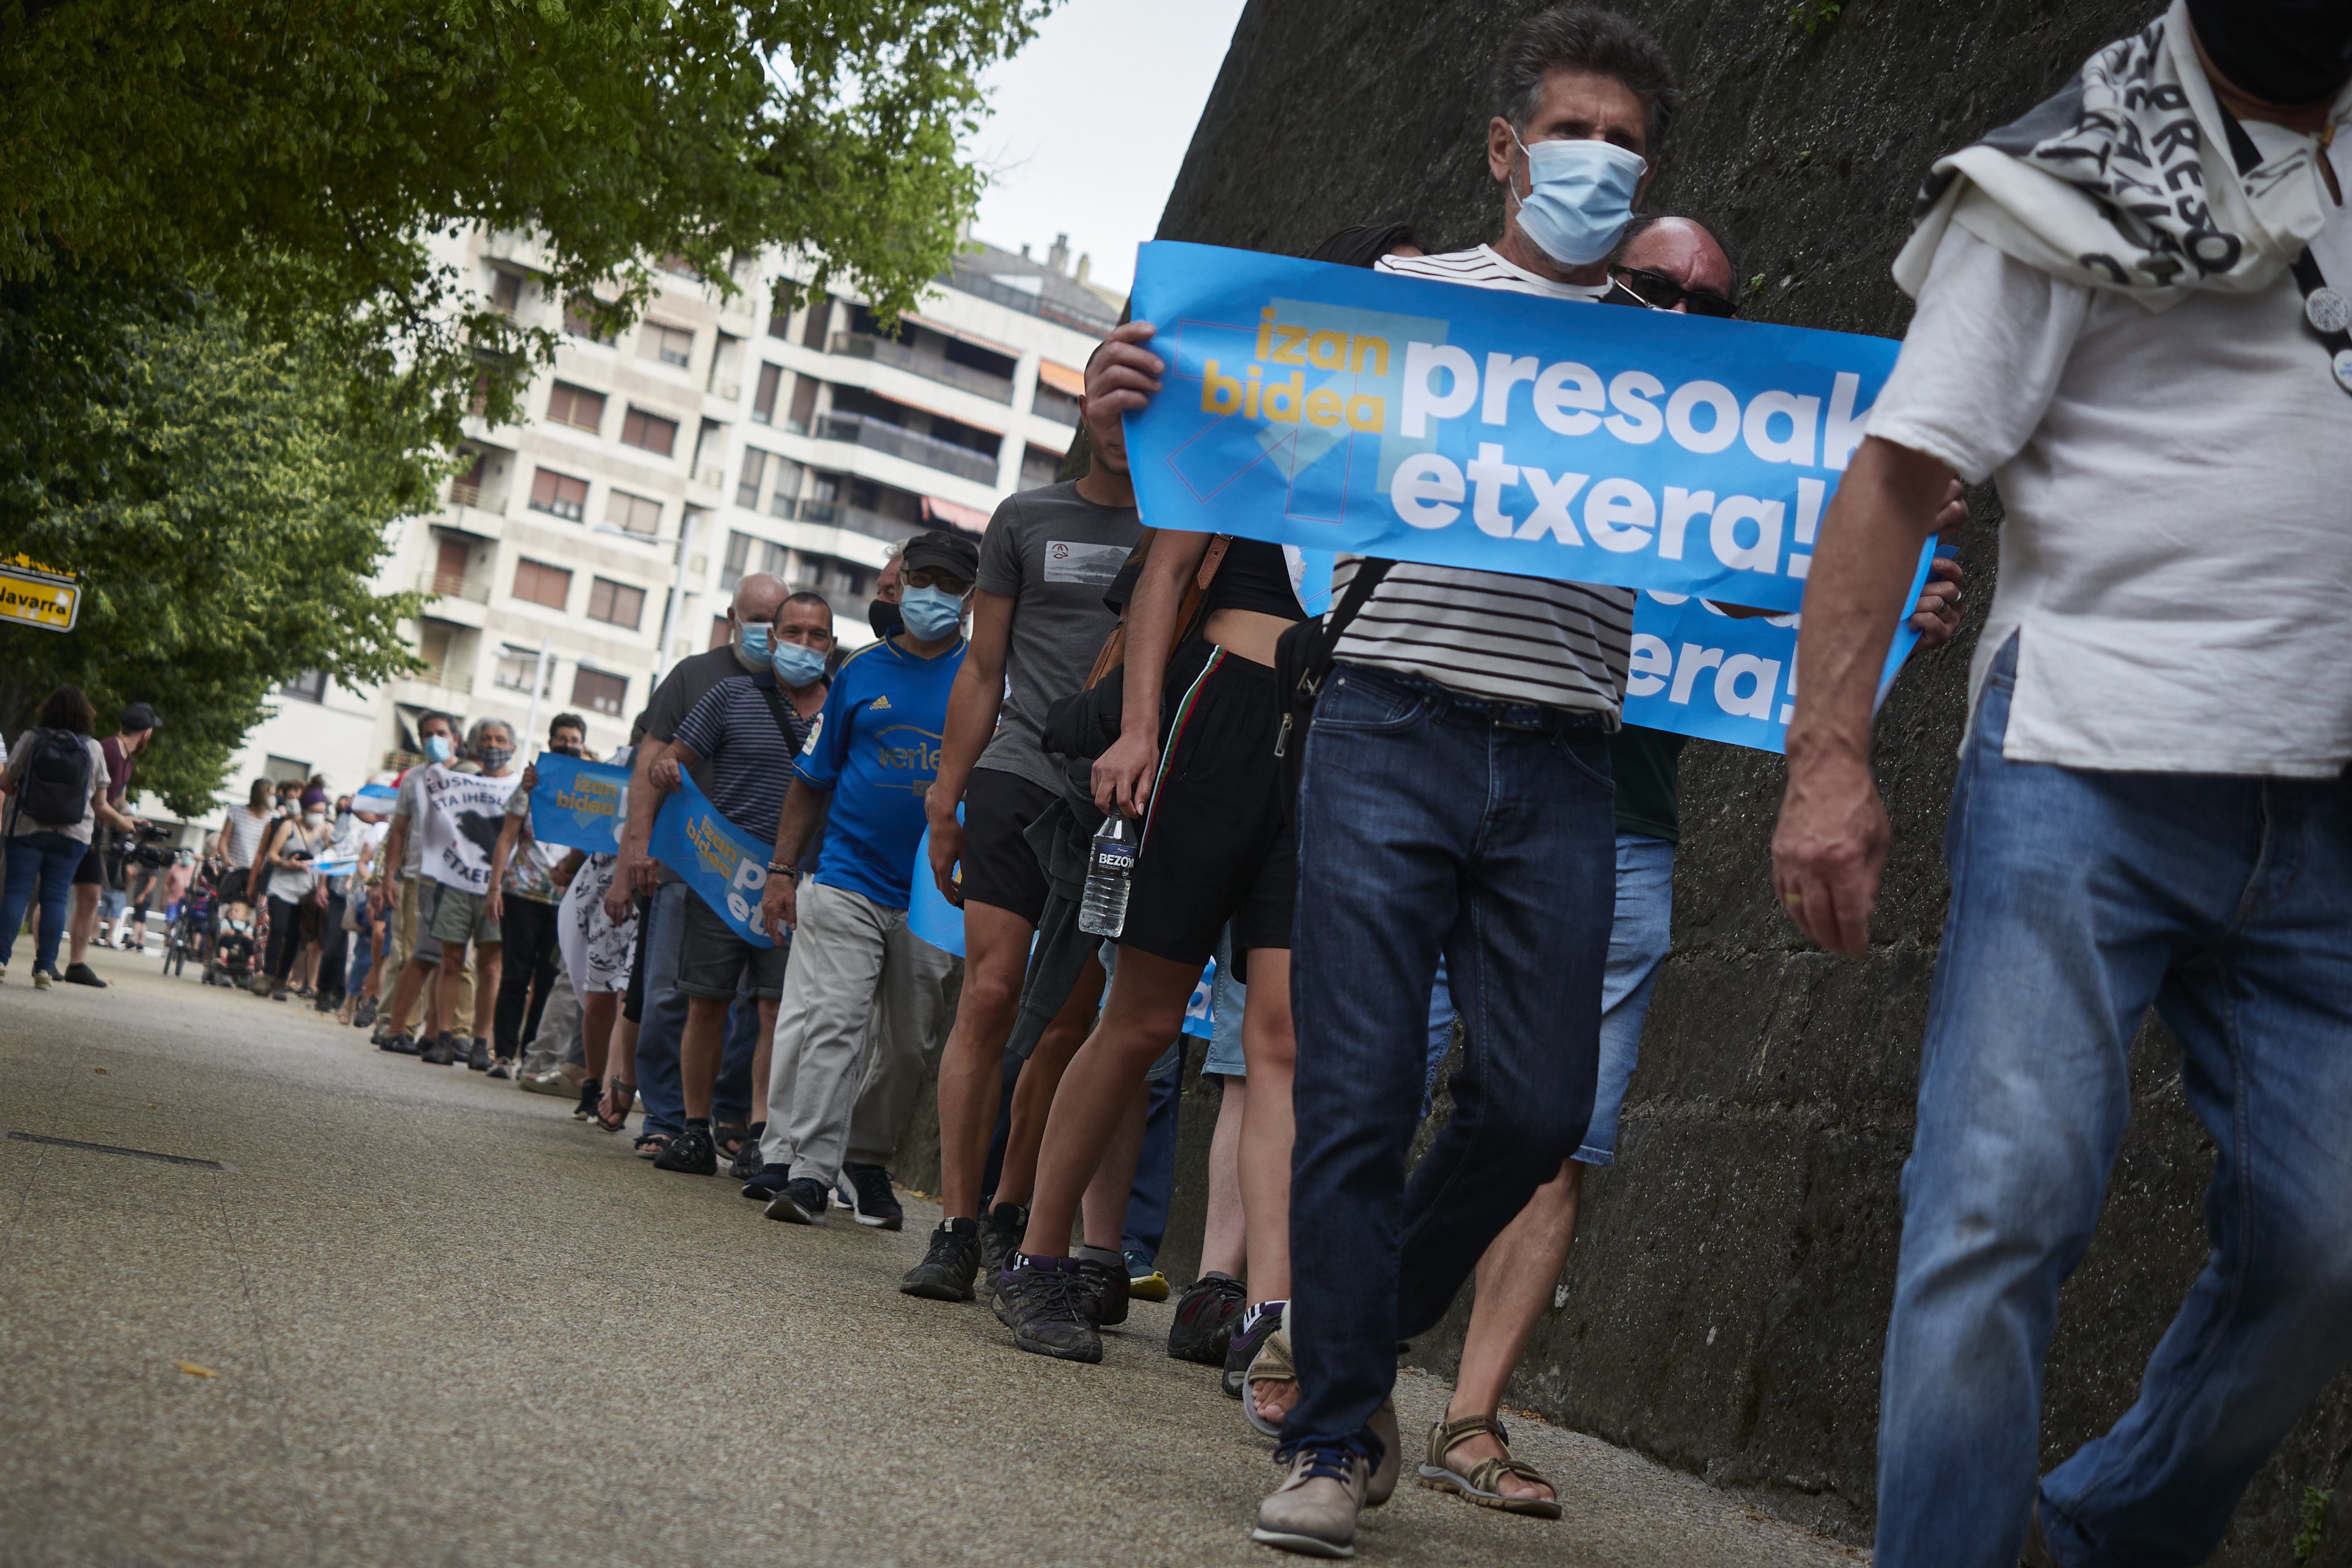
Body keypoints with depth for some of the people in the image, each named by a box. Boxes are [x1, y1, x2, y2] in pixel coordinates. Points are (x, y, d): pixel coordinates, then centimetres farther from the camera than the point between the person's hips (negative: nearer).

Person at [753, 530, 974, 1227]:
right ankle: (806, 1169, -11)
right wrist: (782, 870, 5)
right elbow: (812, 780, 11)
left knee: (908, 1044, 10)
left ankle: (866, 1156, 28)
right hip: (846, 880, 0)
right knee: (828, 1022, -10)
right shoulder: (862, 671, 7)